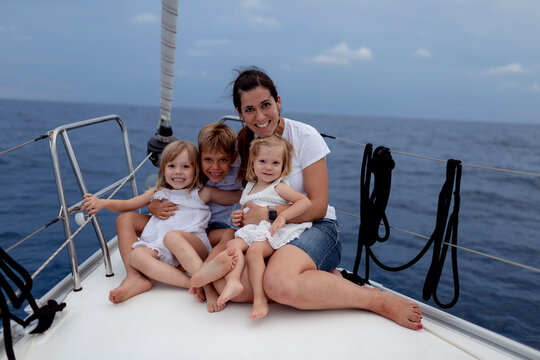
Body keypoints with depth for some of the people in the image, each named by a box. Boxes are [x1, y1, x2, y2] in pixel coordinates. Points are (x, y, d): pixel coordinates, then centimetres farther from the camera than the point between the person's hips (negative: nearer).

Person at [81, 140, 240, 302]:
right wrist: (102, 202, 13)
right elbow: (127, 205, 28)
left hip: (195, 247, -4)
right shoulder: (158, 193, 25)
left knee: (172, 236, -34)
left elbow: (236, 196, 21)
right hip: (163, 252, 4)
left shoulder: (202, 194, 16)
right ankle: (192, 283, -40)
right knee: (136, 255, -26)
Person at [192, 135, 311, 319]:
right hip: (251, 231, 6)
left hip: (273, 233, -6)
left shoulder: (279, 188, 4)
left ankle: (259, 298, -30)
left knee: (254, 251, -31)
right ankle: (233, 281, -43)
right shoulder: (248, 190, 23)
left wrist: (282, 216, -17)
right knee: (233, 244, -22)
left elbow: (305, 201, -7)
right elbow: (243, 212, 37)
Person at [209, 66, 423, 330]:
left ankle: (380, 300, -18)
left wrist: (269, 214, -19)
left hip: (315, 228, -4)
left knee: (279, 283, -37)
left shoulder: (304, 136, -8)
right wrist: (243, 216, -7)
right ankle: (321, 283, -12)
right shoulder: (244, 143, 6)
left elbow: (318, 207, -10)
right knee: (226, 283, -26)